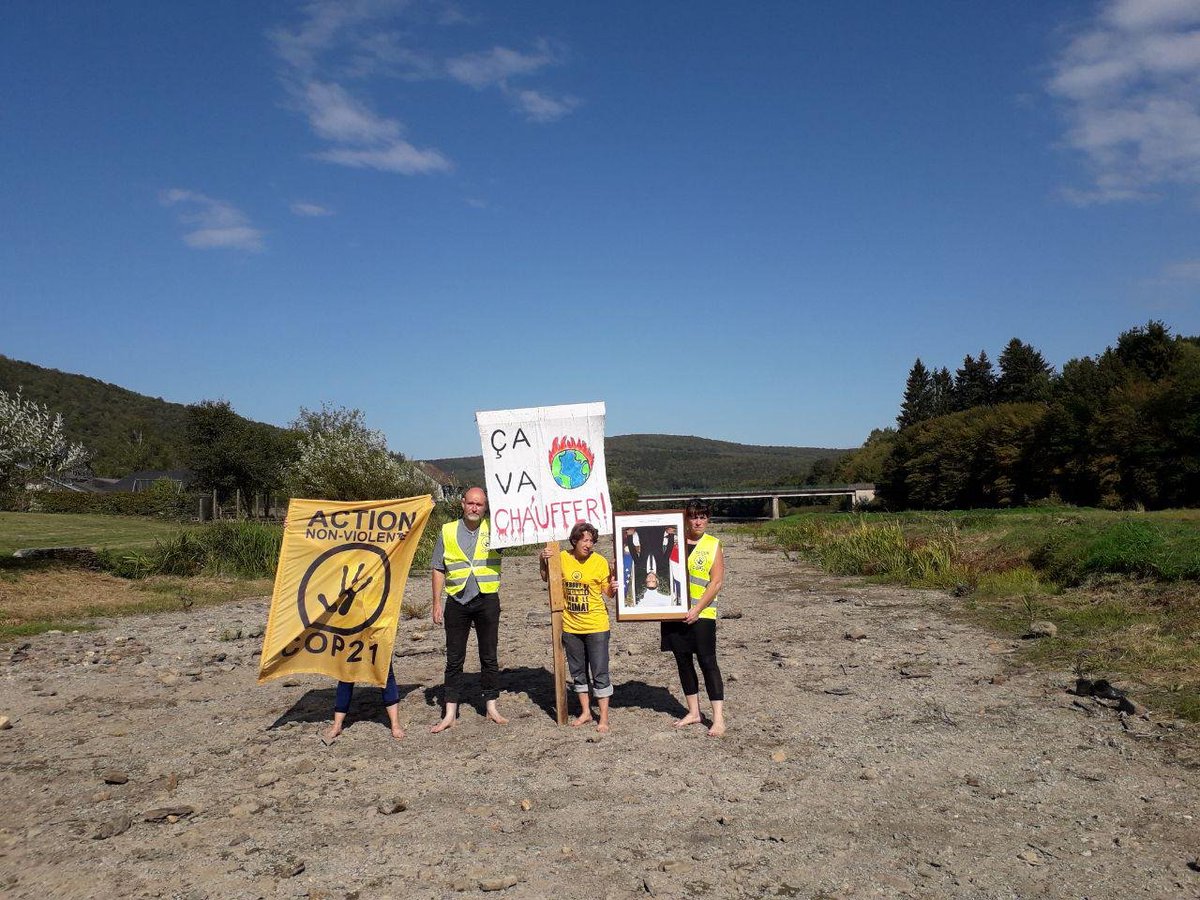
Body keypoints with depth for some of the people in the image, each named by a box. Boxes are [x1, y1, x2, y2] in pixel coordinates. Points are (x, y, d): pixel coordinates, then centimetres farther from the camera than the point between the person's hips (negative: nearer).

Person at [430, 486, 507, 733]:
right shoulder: (447, 531, 3)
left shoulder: (493, 528, 2)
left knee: (489, 657, 9)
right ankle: (450, 714, 13)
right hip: (457, 601, 1)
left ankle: (492, 707, 21)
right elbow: (438, 570, 5)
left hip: (487, 600, 0)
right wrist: (437, 603, 2)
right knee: (454, 659, 6)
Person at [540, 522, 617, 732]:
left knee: (600, 673, 1)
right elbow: (547, 579, 12)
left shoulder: (600, 561, -9)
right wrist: (544, 561, -5)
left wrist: (613, 588, -25)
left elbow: (607, 592, -3)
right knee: (578, 672, 15)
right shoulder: (562, 558, -3)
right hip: (570, 626, 4)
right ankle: (585, 712, 30)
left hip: (596, 626, -3)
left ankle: (604, 718, 11)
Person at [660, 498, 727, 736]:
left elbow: (716, 583, -7)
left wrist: (697, 610, -15)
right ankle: (694, 712, 24)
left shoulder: (714, 546, -2)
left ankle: (719, 718, 1)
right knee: (683, 662, 11)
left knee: (708, 662, -4)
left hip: (702, 614, -3)